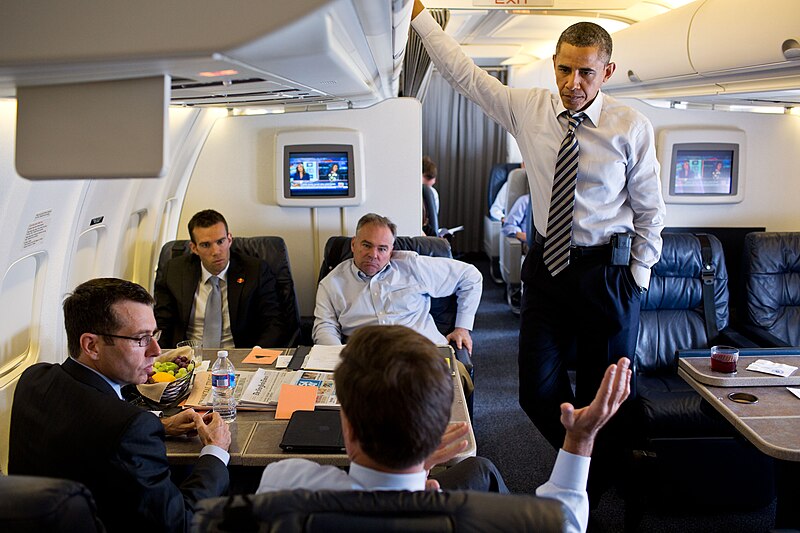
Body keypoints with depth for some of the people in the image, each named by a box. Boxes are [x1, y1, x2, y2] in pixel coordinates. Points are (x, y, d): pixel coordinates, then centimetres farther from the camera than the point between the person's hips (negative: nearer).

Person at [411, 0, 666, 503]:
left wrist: (639, 275, -3)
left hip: (607, 272, -2)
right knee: (538, 391, 5)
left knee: (605, 393, 9)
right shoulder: (529, 109, -1)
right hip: (547, 267, 3)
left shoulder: (632, 126, -7)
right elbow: (462, 71, 5)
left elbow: (650, 209, 0)